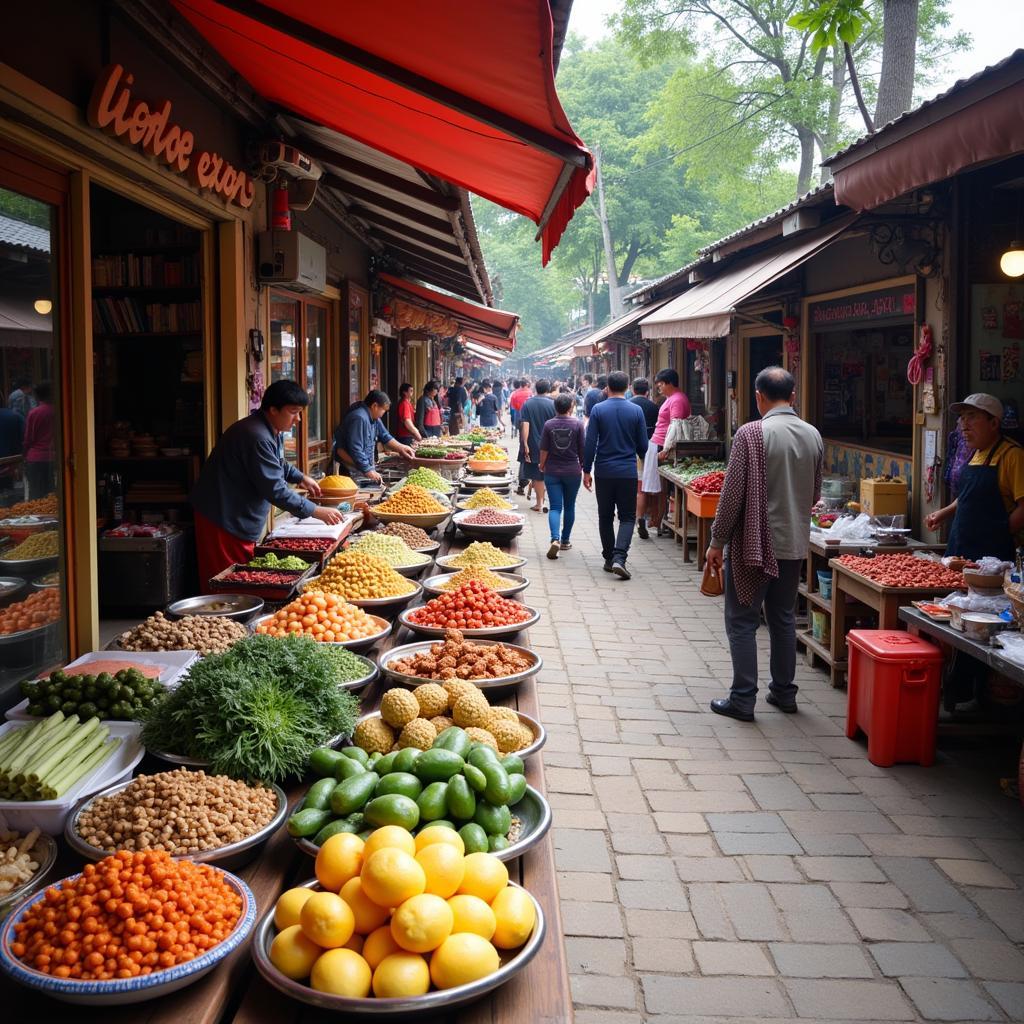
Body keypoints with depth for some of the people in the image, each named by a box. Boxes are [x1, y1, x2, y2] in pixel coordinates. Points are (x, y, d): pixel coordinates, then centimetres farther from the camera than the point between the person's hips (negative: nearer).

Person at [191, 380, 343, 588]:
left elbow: (277, 464, 31)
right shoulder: (257, 437, -26)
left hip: (242, 521, 11)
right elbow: (275, 489, -27)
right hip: (224, 522, -11)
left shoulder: (272, 431, 9)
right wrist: (316, 512, -23)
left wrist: (301, 478, 17)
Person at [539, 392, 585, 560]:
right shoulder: (577, 423, -7)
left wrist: (542, 465, 16)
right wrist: (583, 466, 14)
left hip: (552, 472, 0)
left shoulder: (549, 425, -5)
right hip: (572, 471, 0)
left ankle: (555, 539, -22)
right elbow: (582, 449, -2)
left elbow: (544, 449, -2)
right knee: (569, 506, 15)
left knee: (555, 507, -1)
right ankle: (565, 540, 23)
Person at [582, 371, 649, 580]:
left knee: (605, 517, 13)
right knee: (627, 517, 4)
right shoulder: (636, 411, -2)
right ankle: (619, 557, -14)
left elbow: (590, 443, -5)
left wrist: (586, 470, 2)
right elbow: (643, 446, 3)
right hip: (628, 472, 0)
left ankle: (609, 559, 17)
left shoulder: (598, 409, -4)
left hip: (604, 471, 0)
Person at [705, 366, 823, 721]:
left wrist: (717, 542, -7)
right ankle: (784, 692, 25)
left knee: (742, 622, 3)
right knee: (783, 619, 17)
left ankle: (743, 699, 5)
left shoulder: (751, 433, -15)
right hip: (795, 544, 6)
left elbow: (733, 494, -15)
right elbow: (814, 495, 14)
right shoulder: (813, 436, 5)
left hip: (754, 544, -6)